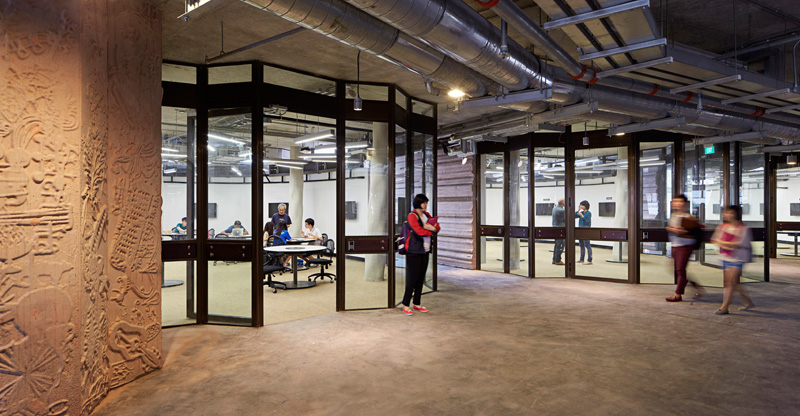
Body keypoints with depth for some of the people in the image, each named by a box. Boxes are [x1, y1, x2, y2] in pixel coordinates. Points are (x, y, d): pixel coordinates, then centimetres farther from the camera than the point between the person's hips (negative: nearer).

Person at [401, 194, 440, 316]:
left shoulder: (426, 215, 13)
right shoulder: (411, 216, -10)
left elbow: (437, 227, 9)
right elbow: (419, 232, -21)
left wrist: (431, 227, -13)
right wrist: (431, 230, -5)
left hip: (425, 251, 7)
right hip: (414, 252, -7)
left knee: (421, 278, 10)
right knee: (412, 278, -6)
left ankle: (417, 304, 20)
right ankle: (406, 305, 4)